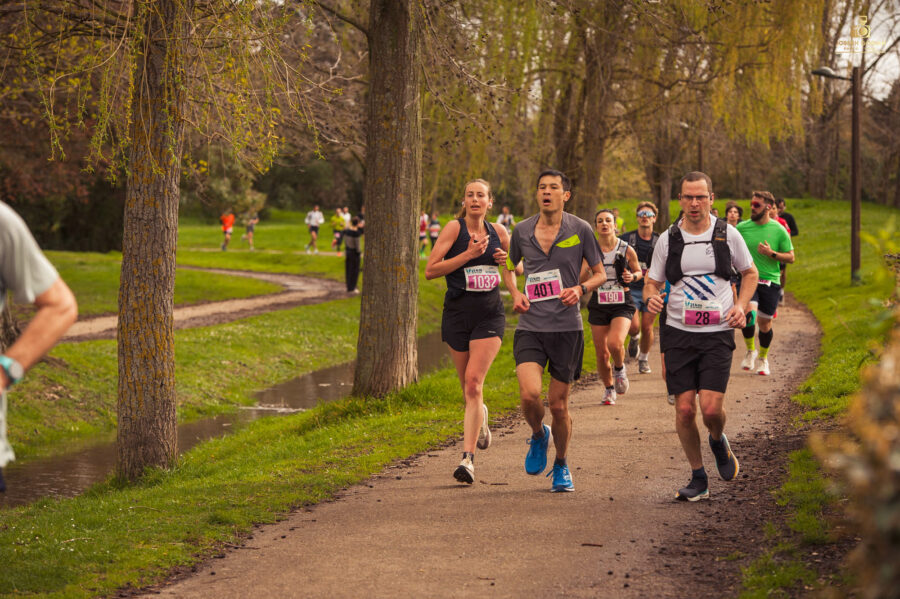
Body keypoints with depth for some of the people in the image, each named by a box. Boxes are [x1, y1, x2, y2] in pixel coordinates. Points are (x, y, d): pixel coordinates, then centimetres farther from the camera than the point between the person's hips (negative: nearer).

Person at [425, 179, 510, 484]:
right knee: (468, 386, 9)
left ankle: (468, 458, -18)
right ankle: (480, 417, 47)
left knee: (473, 382, -15)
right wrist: (468, 254, -17)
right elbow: (430, 270, -11)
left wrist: (507, 261, 0)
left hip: (490, 314, 0)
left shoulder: (498, 232, 8)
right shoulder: (454, 228, -2)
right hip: (458, 313, 0)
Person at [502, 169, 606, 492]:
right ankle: (538, 436, 15)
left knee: (558, 405, 3)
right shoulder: (522, 231, 6)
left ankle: (561, 466, 27)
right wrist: (515, 293, 3)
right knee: (529, 394, -19)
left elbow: (600, 274, 8)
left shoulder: (580, 230, 0)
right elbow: (509, 268, 23)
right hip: (530, 327, 1)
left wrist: (580, 289, -13)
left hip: (567, 327, -1)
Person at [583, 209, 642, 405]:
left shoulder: (626, 250, -2)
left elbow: (639, 271, 13)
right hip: (599, 305, 2)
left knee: (615, 344, -26)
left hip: (622, 304, -2)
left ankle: (619, 368, 8)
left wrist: (632, 277, -9)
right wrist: (586, 269, -18)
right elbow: (582, 280, 3)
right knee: (601, 354, 4)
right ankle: (609, 389, 29)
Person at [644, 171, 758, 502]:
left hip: (718, 333, -1)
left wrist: (741, 305, -2)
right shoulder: (668, 239, 3)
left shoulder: (727, 234, 1)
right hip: (679, 333, 1)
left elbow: (750, 272, 15)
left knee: (711, 408, -13)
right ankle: (698, 479, 14)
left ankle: (719, 441, 23)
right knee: (685, 409, -2)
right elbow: (652, 281, 11)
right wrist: (651, 297, -13)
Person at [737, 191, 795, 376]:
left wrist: (772, 254, -15)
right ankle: (750, 350, 6)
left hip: (770, 282, 0)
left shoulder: (779, 230, -2)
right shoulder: (742, 228, 0)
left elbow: (791, 258, 0)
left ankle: (763, 358, 30)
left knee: (765, 321, 6)